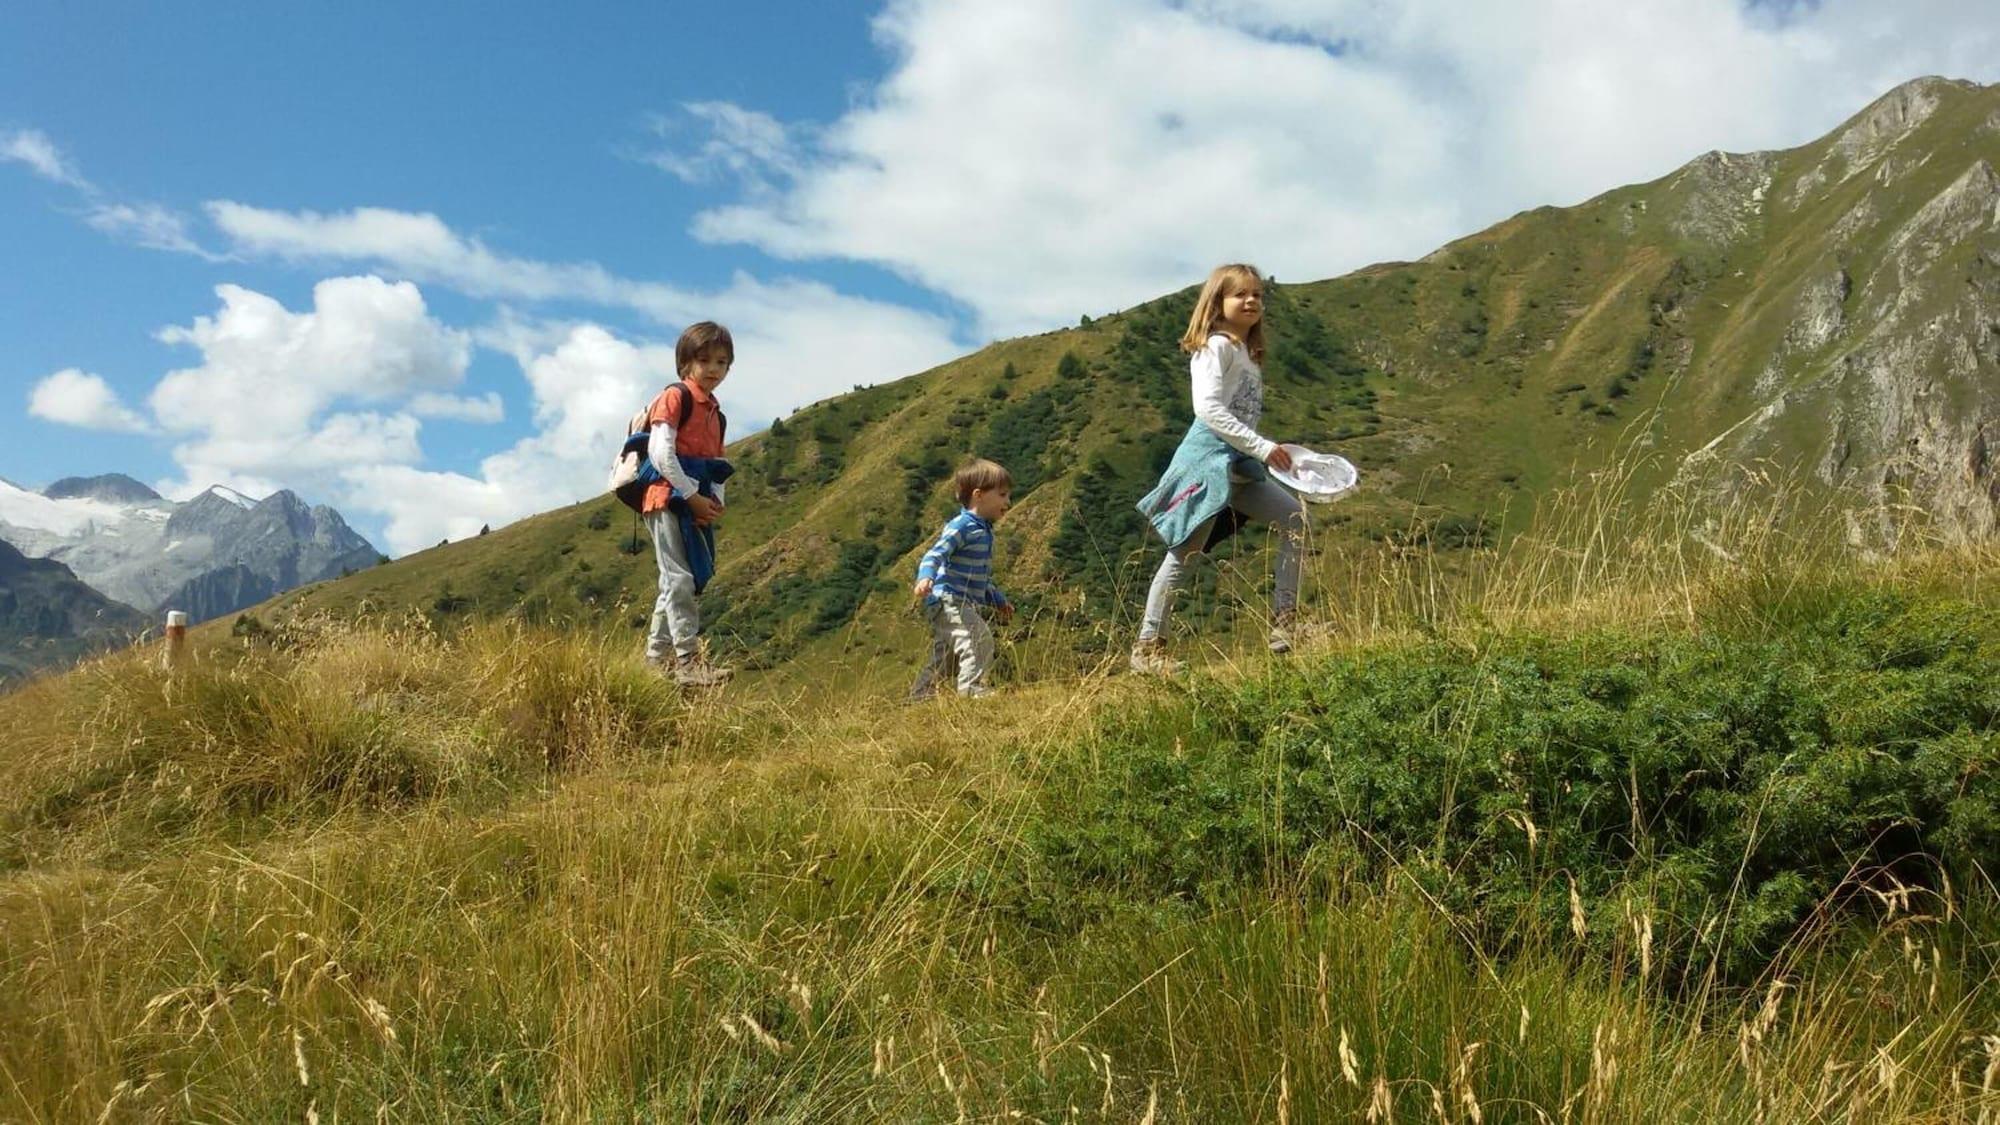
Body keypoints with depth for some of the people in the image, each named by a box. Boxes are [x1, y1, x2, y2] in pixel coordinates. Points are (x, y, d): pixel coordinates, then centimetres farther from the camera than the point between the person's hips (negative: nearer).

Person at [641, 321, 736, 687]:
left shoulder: (716, 414, 20)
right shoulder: (674, 397, -5)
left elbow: (717, 468, 19)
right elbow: (661, 452, -15)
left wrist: (715, 502, -2)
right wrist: (692, 497, -16)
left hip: (698, 505, 8)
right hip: (669, 498, -8)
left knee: (678, 581, 11)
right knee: (680, 579, -13)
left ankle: (657, 658, 19)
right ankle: (689, 661, -16)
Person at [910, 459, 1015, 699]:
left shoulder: (984, 531, 18)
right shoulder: (961, 526, -13)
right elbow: (935, 554, -23)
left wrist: (998, 600, 35)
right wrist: (925, 577, -42)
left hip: (964, 604, 10)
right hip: (948, 600, -10)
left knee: (943, 659, 15)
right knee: (979, 638, -23)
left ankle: (921, 693, 24)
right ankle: (971, 687, -21)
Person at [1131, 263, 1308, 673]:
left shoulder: (1248, 353, 18)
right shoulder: (1216, 346, -9)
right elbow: (1208, 408, -21)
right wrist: (1261, 446, -24)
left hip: (1237, 464, 9)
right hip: (1208, 458, -9)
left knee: (1294, 516, 3)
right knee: (1185, 553, -6)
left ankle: (1284, 623, 5)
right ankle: (1147, 647, 3)